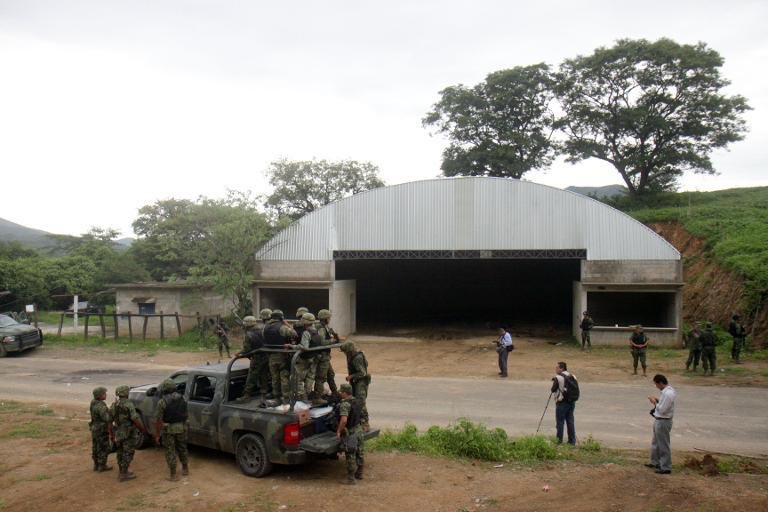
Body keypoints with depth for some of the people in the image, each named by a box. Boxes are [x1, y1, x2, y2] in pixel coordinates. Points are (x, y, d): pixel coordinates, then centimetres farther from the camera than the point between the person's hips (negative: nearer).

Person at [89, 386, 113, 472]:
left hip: (94, 429, 9)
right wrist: (111, 433, -20)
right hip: (102, 431, -9)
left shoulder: (93, 403, 1)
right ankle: (102, 466, 13)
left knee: (95, 448, 18)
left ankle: (96, 465, 29)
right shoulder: (101, 407, -27)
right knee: (104, 449, 5)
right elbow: (108, 421, -28)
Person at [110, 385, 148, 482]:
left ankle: (121, 472, 27)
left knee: (121, 453, 18)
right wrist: (144, 430, -14)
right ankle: (124, 474, 3)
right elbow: (135, 419, -22)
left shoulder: (114, 406, 4)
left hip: (118, 434, 7)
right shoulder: (129, 404, -17)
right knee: (128, 453, 1)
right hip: (129, 434, -7)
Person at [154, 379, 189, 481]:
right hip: (182, 427, 4)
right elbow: (185, 413, 6)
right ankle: (185, 469, 33)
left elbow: (158, 420, -13)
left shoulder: (162, 402, -14)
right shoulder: (182, 398, -1)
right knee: (182, 448, 21)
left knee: (170, 451, 6)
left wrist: (157, 435, -5)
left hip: (168, 429, -4)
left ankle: (173, 475, 9)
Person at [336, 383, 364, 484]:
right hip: (359, 430, 9)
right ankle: (359, 474, 34)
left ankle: (350, 479, 9)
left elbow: (344, 420, -32)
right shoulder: (357, 401, 5)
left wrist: (338, 431, -21)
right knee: (360, 453, 19)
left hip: (350, 433, -9)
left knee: (350, 457, 1)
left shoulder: (345, 404, -23)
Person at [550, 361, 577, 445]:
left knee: (560, 421, 2)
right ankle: (572, 441, 15)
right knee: (570, 421, 12)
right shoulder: (573, 377, 6)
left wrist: (554, 381, 12)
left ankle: (559, 440, 5)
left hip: (562, 402, -6)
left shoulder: (558, 378, -12)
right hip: (572, 402, 6)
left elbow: (553, 390, -8)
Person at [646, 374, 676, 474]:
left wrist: (655, 402, -12)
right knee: (655, 443, 23)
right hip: (658, 421, 10)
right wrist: (657, 400, 3)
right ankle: (655, 462, 38)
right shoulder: (667, 391, 6)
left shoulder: (668, 394, -25)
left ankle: (666, 468, 13)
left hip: (663, 422, -10)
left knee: (663, 445, 2)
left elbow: (662, 410, -25)